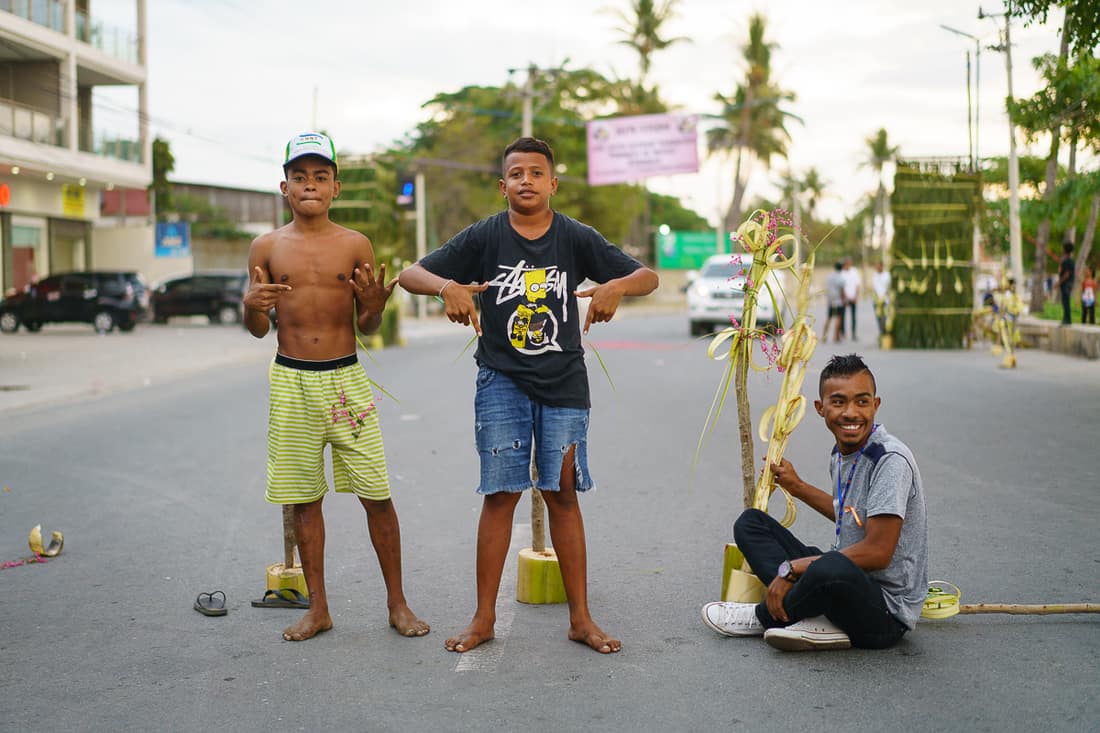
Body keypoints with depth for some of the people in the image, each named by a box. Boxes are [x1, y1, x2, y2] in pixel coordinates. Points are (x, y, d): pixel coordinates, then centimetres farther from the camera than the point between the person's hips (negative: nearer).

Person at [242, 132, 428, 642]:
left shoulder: (355, 246, 3)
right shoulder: (267, 248, 5)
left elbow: (367, 327, 7)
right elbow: (258, 330, 9)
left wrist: (375, 306, -15)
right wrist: (251, 306, -13)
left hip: (346, 379, -1)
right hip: (290, 382, 1)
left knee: (376, 496, -1)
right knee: (303, 498, 7)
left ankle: (397, 604, 13)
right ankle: (318, 608, 20)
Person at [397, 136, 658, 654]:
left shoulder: (576, 238, 1)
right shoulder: (485, 237, -1)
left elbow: (648, 276, 1)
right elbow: (410, 275, -3)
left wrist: (616, 286, -22)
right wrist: (448, 286, -25)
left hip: (564, 383, 1)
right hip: (501, 382, -1)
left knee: (563, 493, 4)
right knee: (500, 494, 0)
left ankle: (580, 618, 12)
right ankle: (484, 617, 11)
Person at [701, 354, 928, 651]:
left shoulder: (891, 460, -19)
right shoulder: (840, 454, 7)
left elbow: (877, 551, -24)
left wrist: (792, 568, -19)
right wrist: (797, 487, 32)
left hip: (887, 612, -9)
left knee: (833, 568, -42)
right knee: (751, 521, 7)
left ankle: (764, 617, -8)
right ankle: (815, 623, -14)